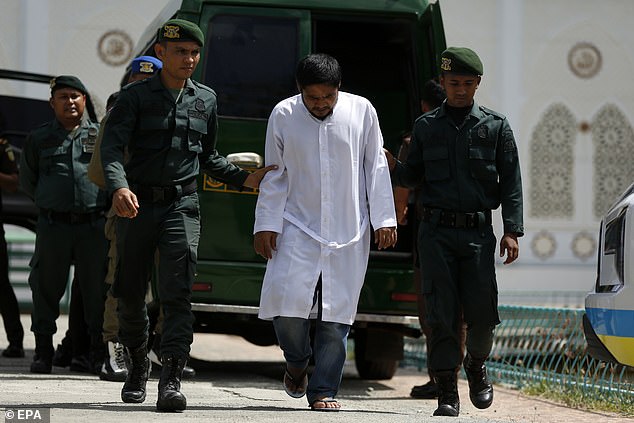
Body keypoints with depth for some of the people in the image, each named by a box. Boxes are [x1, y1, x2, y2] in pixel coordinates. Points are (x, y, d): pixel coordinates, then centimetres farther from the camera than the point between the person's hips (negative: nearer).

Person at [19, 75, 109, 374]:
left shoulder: (100, 135, 9)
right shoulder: (39, 139, 11)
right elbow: (27, 181, 20)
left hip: (93, 224, 0)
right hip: (52, 225, 0)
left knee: (97, 288, 2)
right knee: (46, 288, 2)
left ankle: (100, 350, 12)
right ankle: (43, 351, 12)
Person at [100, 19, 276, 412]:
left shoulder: (206, 99, 12)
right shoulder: (135, 96, 0)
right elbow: (112, 147, -13)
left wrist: (244, 178, 10)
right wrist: (119, 187, -31)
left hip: (182, 206, 1)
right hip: (137, 204, -1)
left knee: (177, 293, -13)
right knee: (130, 293, 8)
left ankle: (171, 380, -19)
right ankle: (138, 362, 33)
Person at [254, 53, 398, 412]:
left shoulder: (362, 112, -1)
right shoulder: (284, 115, -1)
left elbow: (376, 168, 6)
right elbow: (275, 175, 5)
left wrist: (384, 220, 2)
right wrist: (266, 225, 1)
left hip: (348, 232, 0)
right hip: (298, 227, 0)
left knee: (337, 314, -1)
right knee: (287, 303, -12)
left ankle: (323, 390, 8)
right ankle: (297, 362, 17)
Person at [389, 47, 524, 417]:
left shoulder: (496, 126, 7)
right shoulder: (426, 126, 10)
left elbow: (511, 182, 5)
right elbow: (415, 177, 15)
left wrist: (512, 231, -4)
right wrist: (394, 167, -7)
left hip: (478, 232, 0)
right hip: (436, 230, 1)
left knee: (482, 312, -3)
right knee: (442, 312, -4)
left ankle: (476, 364, 28)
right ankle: (447, 392, 1)